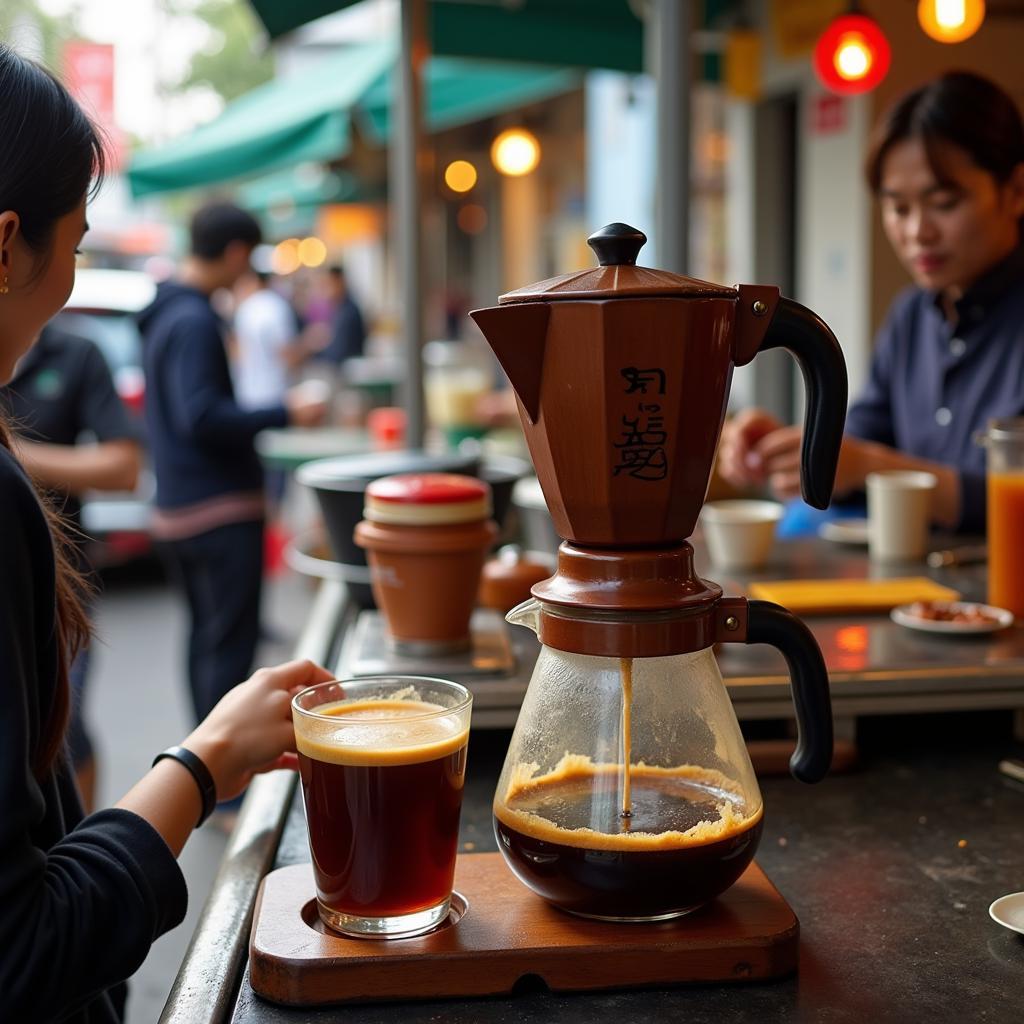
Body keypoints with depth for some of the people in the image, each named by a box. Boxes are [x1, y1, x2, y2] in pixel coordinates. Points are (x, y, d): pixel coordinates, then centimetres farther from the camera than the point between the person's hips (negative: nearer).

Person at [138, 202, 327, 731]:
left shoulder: (165, 314, 14)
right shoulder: (195, 321, -17)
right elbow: (201, 418, -24)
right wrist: (285, 413, -19)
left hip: (179, 506, 10)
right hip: (219, 510, -10)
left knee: (206, 636, 18)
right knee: (229, 647, -5)